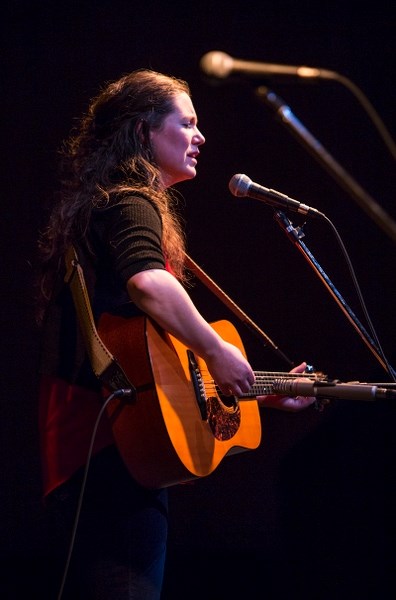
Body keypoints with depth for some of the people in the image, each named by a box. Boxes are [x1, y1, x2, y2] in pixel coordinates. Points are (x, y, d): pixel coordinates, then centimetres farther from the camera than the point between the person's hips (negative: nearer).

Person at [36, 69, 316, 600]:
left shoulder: (95, 207, 23)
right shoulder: (132, 203, -7)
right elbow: (147, 283, -33)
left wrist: (258, 391, 25)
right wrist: (217, 351, -21)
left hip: (77, 448, 11)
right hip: (114, 454, -11)